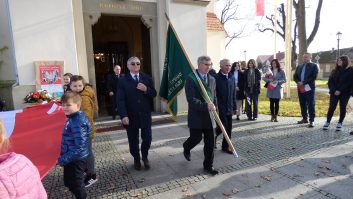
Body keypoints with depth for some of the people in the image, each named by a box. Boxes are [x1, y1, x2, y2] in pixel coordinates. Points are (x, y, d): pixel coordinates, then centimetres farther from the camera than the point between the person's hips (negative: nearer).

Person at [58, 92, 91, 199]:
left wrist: (64, 159, -22)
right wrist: (63, 157, 15)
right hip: (71, 158, 10)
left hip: (76, 159, -10)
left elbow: (79, 146, -29)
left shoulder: (78, 122, -28)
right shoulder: (73, 118, 3)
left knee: (76, 185, 10)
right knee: (68, 182, 25)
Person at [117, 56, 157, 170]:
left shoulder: (147, 78, 6)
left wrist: (146, 89, -15)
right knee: (133, 141, 11)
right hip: (131, 116, -2)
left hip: (145, 115, 2)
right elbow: (120, 100, -11)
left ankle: (145, 157, 34)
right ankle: (136, 159, 35)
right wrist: (123, 115, -21)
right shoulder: (123, 80, -4)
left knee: (147, 138, 6)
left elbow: (154, 94, 5)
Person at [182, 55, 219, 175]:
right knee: (196, 138, 3)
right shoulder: (191, 79, -11)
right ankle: (186, 148, 39)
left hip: (209, 116, 5)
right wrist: (206, 106, -26)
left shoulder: (212, 79, 10)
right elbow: (191, 99, -19)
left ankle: (208, 165, 25)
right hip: (196, 116, -5)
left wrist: (214, 109, 8)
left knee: (210, 143, 7)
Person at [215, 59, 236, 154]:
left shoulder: (232, 77, 8)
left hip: (229, 108, 6)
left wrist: (234, 107, 12)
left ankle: (226, 146, 24)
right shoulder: (216, 78, -12)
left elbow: (233, 93, 12)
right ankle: (213, 136, 26)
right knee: (223, 126, -3)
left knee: (229, 128, 10)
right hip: (220, 108, -6)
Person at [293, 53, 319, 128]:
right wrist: (298, 82, -9)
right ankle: (305, 118, 22)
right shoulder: (299, 66, 17)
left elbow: (314, 77, -11)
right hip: (300, 88, 5)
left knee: (310, 105, -4)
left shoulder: (314, 66, 1)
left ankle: (311, 121, 0)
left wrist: (303, 82, -17)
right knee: (302, 104, 11)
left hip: (309, 88, -5)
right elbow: (295, 76, 11)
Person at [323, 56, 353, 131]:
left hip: (345, 93, -2)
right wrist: (334, 90, -10)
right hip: (334, 92, 3)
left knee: (342, 108, 4)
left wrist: (340, 90, -17)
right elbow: (330, 81, 4)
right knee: (331, 107, -2)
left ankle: (340, 123, 14)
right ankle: (327, 122, 5)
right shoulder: (335, 71, 11)